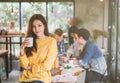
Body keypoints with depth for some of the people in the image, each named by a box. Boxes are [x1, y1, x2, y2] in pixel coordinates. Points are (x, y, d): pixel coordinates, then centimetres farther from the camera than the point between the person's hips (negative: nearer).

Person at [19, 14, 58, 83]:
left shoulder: (51, 41, -2)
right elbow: (24, 65, 4)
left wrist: (30, 67, 4)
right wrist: (22, 51, -10)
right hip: (25, 77, 4)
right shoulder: (30, 41, 10)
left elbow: (47, 66, -5)